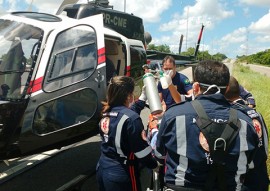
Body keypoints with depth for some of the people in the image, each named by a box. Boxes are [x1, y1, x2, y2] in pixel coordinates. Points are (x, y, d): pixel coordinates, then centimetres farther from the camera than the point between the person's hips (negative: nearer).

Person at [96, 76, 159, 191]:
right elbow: (142, 150, -17)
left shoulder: (106, 114, 2)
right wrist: (154, 164, 1)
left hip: (102, 170, 7)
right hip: (120, 176, -7)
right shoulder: (131, 118, -21)